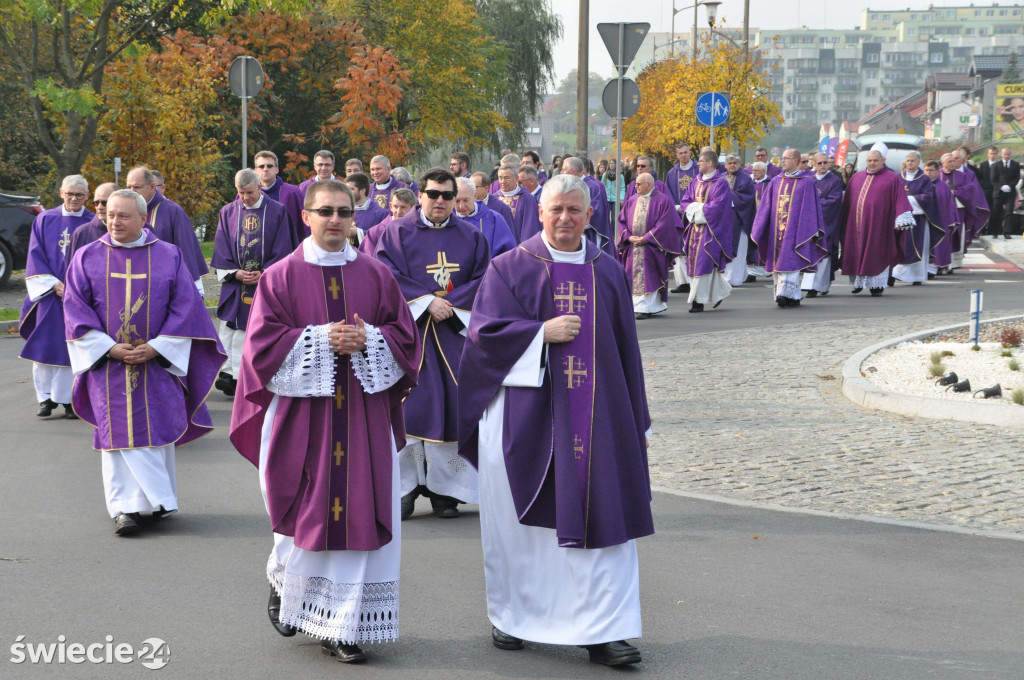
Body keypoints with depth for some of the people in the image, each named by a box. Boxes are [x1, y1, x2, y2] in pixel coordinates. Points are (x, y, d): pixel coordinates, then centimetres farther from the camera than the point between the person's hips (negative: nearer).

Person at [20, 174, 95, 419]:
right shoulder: (44, 220, 6)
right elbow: (35, 256, 3)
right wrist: (54, 285, -9)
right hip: (49, 294, 1)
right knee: (45, 343, 0)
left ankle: (69, 399, 4)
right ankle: (46, 397, 8)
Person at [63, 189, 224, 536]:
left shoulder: (169, 257, 3)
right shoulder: (87, 258, 4)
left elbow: (185, 308, -1)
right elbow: (76, 312, 0)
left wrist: (155, 347, -12)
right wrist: (109, 349, -12)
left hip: (158, 362, 0)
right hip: (107, 364, 0)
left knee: (157, 428, 1)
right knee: (119, 432, -3)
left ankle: (157, 502, 14)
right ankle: (125, 507, -1)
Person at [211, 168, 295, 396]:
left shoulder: (277, 212, 0)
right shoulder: (228, 212, 5)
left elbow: (283, 249, -1)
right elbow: (221, 249, 5)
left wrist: (265, 273, -11)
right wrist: (235, 273, -9)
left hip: (267, 282, -1)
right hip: (235, 283, 1)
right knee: (230, 329, -5)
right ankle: (228, 373, -4)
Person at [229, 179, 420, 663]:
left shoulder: (377, 276, 9)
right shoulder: (281, 276, 2)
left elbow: (405, 337, 7)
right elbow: (263, 343, -5)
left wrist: (366, 340, -12)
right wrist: (321, 340, -15)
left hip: (363, 416, 2)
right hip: (302, 411, -2)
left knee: (358, 511, -2)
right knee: (306, 510, 0)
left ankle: (342, 626, 4)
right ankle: (285, 583, 32)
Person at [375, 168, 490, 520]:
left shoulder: (471, 236, 10)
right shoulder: (397, 232, 3)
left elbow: (483, 279, 4)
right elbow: (389, 276, -6)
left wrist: (449, 305, -10)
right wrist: (428, 302, -15)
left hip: (456, 331, 2)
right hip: (408, 329, -2)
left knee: (452, 405, -2)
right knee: (408, 406, -6)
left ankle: (444, 489, 5)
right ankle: (405, 485, 0)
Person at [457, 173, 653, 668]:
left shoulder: (608, 273, 10)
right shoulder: (510, 268, 1)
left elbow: (627, 350, 12)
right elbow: (484, 331, -7)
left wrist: (637, 421, 11)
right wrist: (542, 332, -17)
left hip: (593, 415, 2)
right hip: (523, 415, -2)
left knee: (601, 515, -4)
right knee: (518, 521, 6)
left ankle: (602, 631, -2)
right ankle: (511, 617, 23)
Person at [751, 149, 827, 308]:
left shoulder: (807, 182, -1)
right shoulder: (776, 181, 13)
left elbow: (810, 207, -3)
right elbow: (766, 206, 13)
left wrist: (811, 232, -7)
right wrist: (758, 229, 8)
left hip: (795, 228, -6)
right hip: (777, 228, 6)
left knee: (789, 261, -14)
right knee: (779, 262, 4)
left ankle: (785, 293, -19)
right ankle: (793, 297, 9)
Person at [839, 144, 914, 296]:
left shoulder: (892, 178, 0)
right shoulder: (857, 177, 13)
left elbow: (900, 199, -6)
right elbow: (847, 200, 17)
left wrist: (902, 220, -17)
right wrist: (843, 221, 16)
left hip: (878, 225, -4)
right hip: (856, 224, 4)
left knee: (877, 254, -3)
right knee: (857, 252, 6)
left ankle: (877, 284, 4)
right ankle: (859, 282, 19)